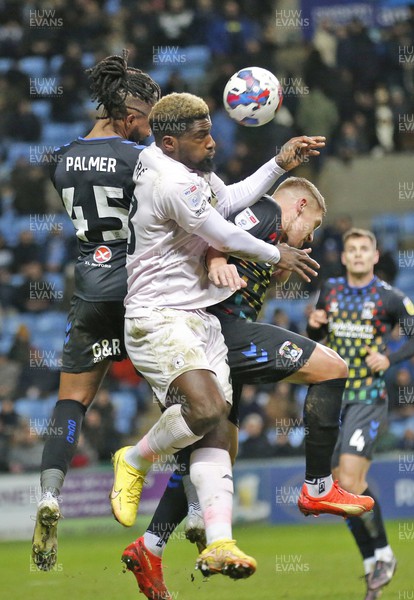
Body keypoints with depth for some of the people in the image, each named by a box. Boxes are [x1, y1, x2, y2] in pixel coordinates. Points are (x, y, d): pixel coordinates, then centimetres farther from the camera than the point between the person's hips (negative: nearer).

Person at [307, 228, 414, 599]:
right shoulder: (331, 290, 8)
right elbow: (316, 338, 19)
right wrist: (313, 325, -3)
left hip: (369, 399, -5)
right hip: (333, 398, 5)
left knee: (350, 480, -18)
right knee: (348, 487, 3)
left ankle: (383, 554, -1)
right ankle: (372, 565, 12)